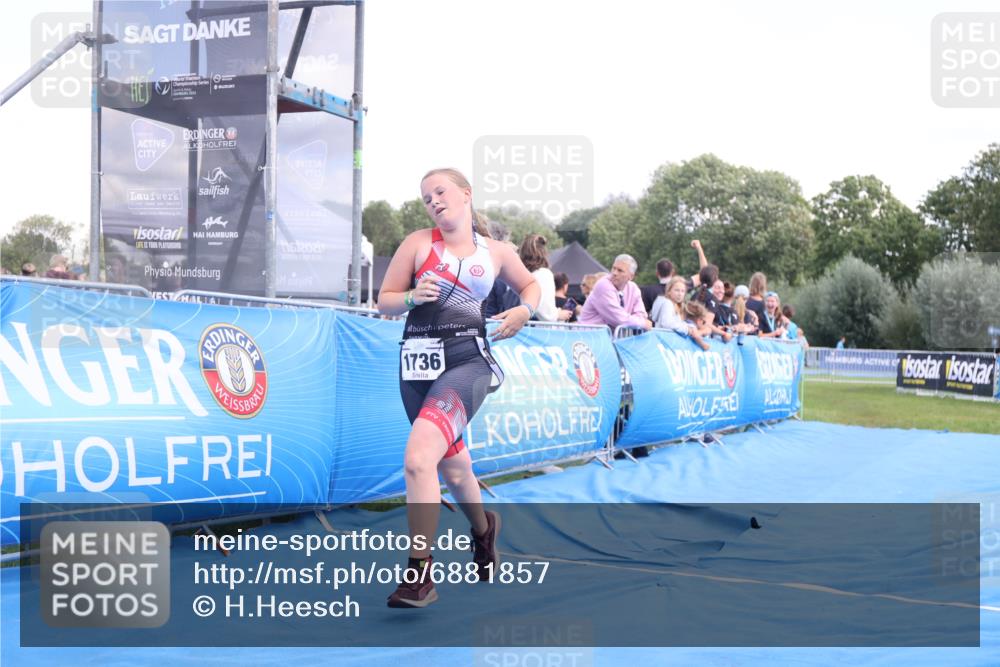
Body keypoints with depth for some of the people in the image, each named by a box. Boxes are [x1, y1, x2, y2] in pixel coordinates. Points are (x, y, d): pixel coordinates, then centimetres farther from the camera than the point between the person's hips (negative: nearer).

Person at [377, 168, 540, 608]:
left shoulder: (496, 252, 8)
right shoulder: (417, 243, 7)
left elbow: (530, 284, 25)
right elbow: (384, 300, 9)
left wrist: (524, 311, 4)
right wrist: (412, 297, -12)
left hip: (467, 360, -3)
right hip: (418, 360, 3)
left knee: (418, 458, -23)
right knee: (452, 465, 17)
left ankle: (419, 574, -16)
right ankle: (483, 527, 49)